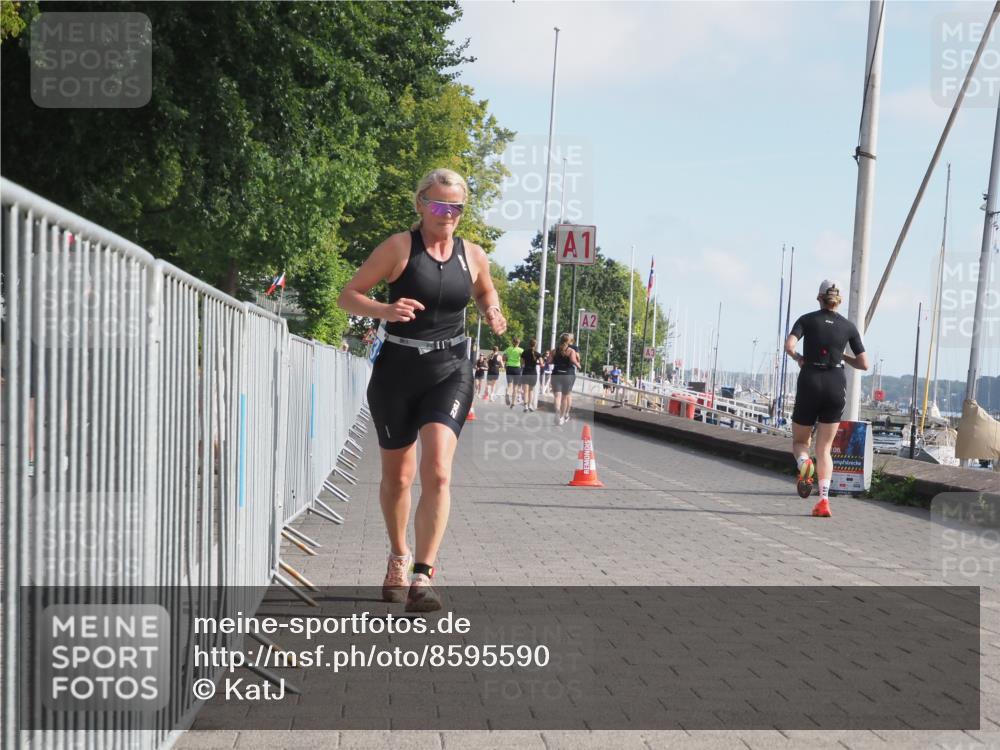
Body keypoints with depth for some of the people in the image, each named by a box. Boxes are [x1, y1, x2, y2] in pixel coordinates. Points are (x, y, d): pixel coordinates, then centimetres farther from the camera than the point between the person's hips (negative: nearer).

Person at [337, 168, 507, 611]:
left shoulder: (473, 256, 5)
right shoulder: (399, 247, -6)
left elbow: (486, 294, 25)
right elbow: (348, 296, -5)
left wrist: (492, 315, 2)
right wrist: (383, 310, -25)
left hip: (449, 373, 1)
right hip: (396, 371, -1)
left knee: (437, 471, -18)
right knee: (397, 476, 13)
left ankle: (423, 576, -16)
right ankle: (398, 557, 38)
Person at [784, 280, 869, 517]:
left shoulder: (807, 319, 3)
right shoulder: (848, 326, 7)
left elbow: (788, 345, -14)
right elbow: (864, 364, 5)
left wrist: (798, 358, 6)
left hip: (810, 383, -1)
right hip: (836, 386, 1)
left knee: (799, 441, 15)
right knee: (824, 449, 8)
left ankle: (804, 463, -20)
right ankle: (824, 500, -8)